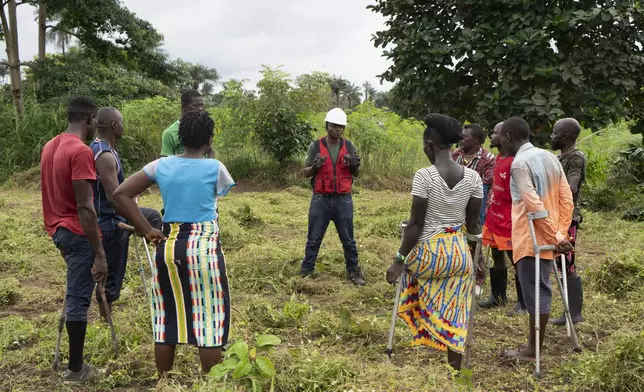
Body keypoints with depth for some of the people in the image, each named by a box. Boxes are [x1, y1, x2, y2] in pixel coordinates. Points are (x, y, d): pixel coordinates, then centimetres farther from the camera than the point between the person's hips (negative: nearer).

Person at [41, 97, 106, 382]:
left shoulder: (49, 147, 9)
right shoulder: (81, 151, -19)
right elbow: (85, 208, -23)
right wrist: (99, 254, -20)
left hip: (57, 229, 9)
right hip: (77, 233, -9)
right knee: (78, 299, -1)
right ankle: (75, 370, 8)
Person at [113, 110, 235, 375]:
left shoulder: (160, 166, 3)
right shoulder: (215, 168, -6)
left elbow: (121, 194, 0)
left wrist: (147, 230, 2)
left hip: (168, 246, 4)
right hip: (204, 247, -4)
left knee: (167, 318, 14)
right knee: (209, 319, 5)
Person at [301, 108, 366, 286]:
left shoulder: (349, 146, 3)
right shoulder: (315, 146, -2)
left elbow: (356, 174, 10)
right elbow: (306, 173, 4)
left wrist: (355, 165, -13)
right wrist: (315, 167, -18)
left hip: (343, 199, 1)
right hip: (321, 199, -1)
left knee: (348, 239, 8)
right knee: (314, 238, 6)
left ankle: (353, 272, 19)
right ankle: (306, 271, 17)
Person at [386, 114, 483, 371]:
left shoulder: (424, 176, -16)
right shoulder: (472, 177, -2)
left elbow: (415, 224, -15)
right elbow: (473, 223, 4)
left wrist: (399, 260, -7)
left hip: (428, 252, -4)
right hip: (460, 253, 4)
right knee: (454, 317, 13)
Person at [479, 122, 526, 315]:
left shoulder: (515, 162, -19)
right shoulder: (498, 158, 9)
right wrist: (489, 207, 18)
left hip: (508, 220, -9)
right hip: (494, 217, 9)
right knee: (496, 257, 17)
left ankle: (523, 303, 12)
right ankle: (497, 296, 30)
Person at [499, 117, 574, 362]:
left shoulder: (519, 163, -14)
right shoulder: (550, 158, 11)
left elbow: (533, 206, -22)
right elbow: (567, 199, 9)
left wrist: (554, 237, -17)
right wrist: (560, 233, 7)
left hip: (532, 239, -8)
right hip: (549, 238, 8)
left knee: (535, 292, -1)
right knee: (541, 290, 13)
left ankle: (533, 350, 8)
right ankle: (535, 345, 21)